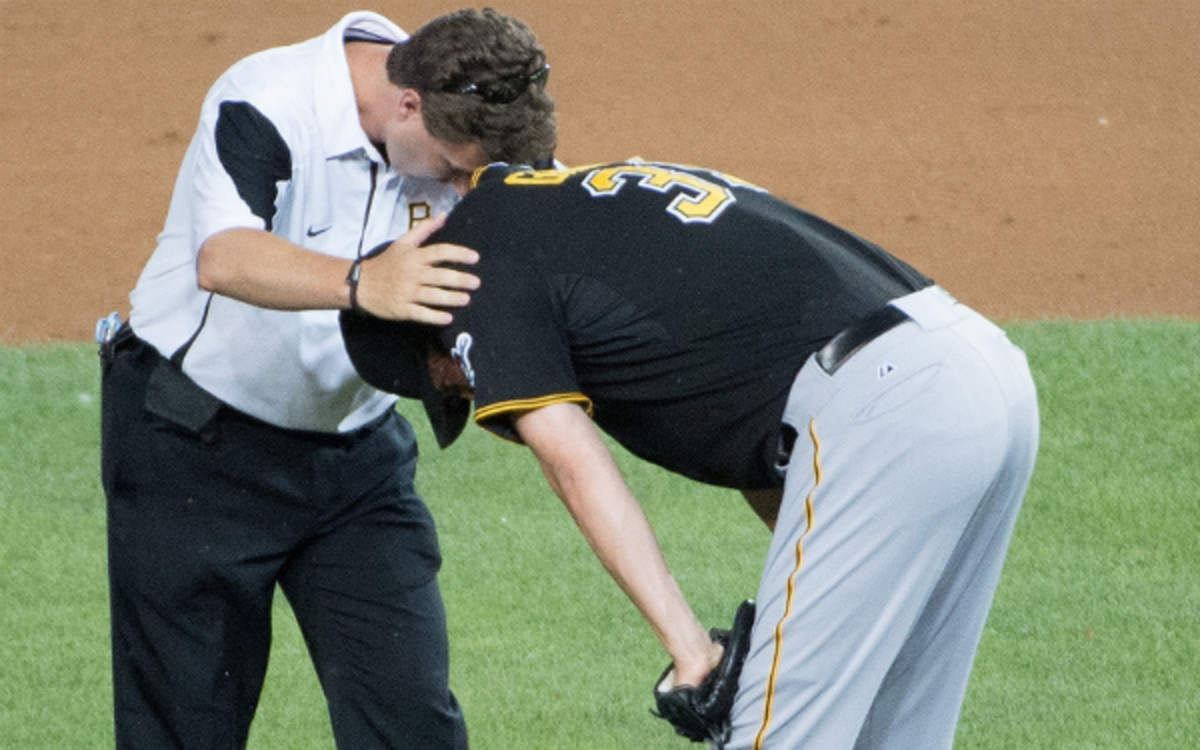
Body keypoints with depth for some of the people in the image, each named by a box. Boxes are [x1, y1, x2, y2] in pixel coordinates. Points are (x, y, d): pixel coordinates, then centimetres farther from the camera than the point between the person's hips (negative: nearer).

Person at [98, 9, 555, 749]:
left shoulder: (457, 132, -7)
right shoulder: (262, 106, -25)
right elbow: (224, 258, -43)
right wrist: (361, 284, -60)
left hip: (357, 452, 5)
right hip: (197, 439, -5)